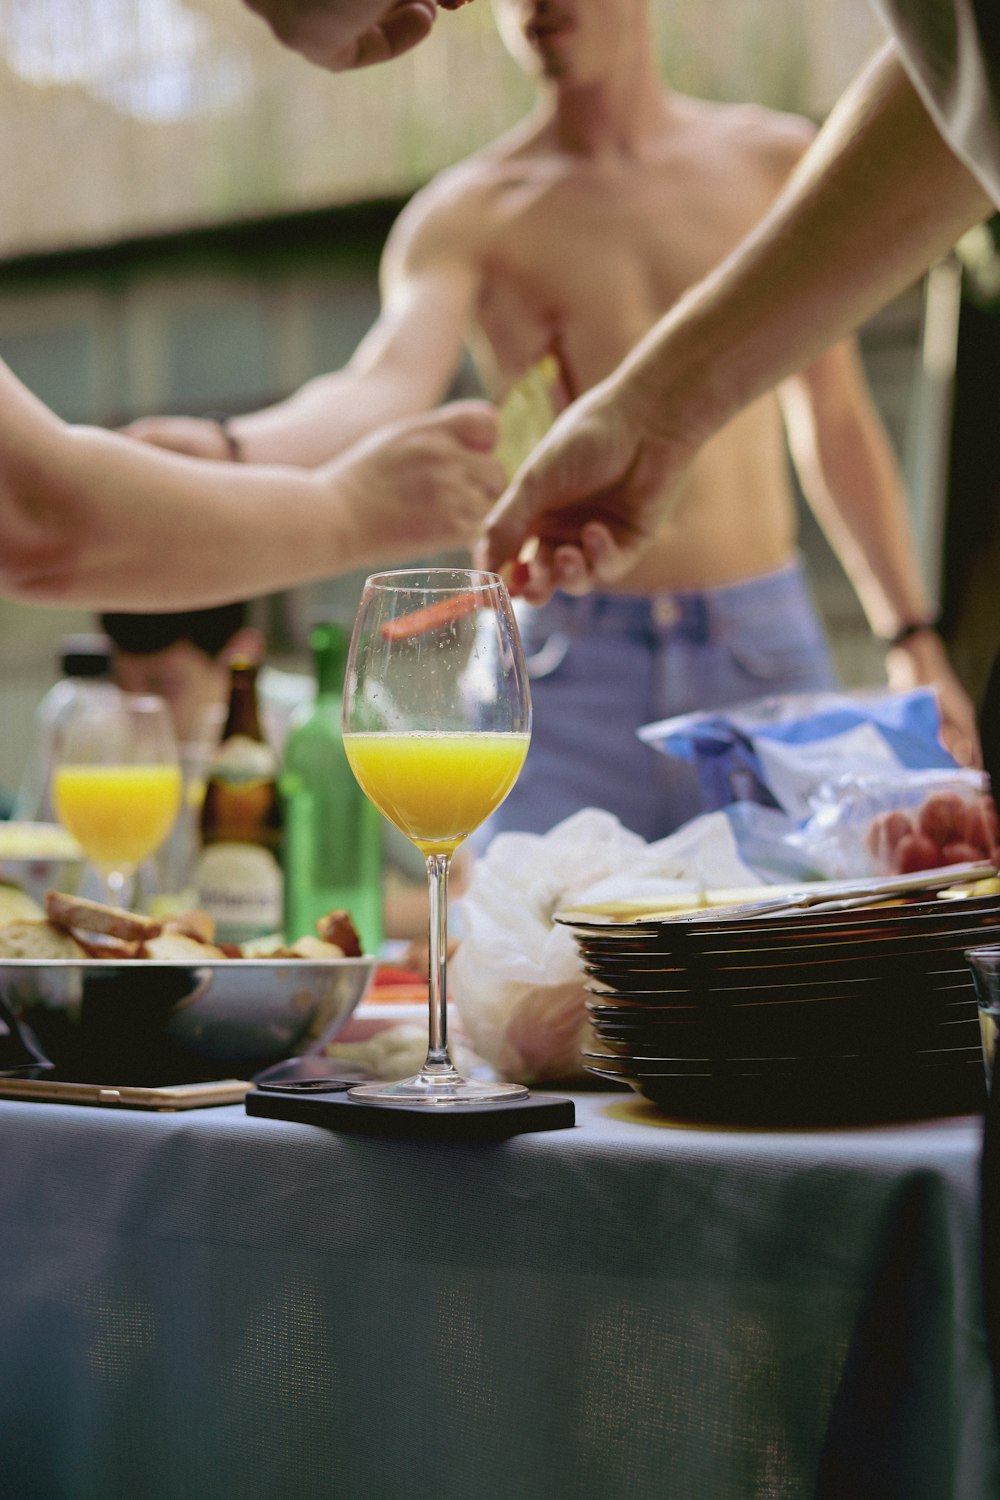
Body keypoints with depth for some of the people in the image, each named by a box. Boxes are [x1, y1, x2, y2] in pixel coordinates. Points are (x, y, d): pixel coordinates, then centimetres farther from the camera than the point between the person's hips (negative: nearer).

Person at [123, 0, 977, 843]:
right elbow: (388, 384, -19)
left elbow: (836, 422, 15)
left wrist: (912, 636, 13)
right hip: (569, 674, -2)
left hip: (768, 651, 2)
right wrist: (230, 447, -39)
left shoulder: (774, 162, 10)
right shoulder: (468, 212, 1)